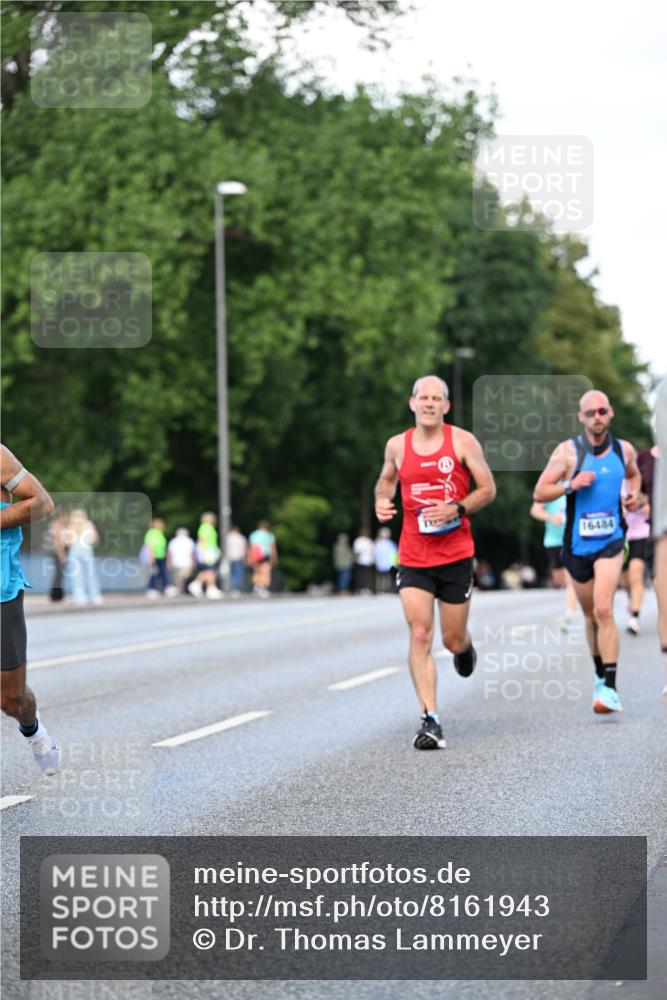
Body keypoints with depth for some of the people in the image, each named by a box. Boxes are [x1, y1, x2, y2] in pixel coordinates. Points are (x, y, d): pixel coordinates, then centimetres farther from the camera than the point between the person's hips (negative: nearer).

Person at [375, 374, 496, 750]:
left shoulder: (463, 441, -3)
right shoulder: (397, 445, 5)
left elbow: (488, 489, 0)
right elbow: (386, 479, 24)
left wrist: (457, 509, -17)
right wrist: (382, 501, 2)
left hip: (456, 554, -1)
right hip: (413, 557, 1)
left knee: (453, 640, 7)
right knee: (419, 636, -12)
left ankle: (466, 646, 46)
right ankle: (431, 720, -11)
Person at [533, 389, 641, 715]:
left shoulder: (624, 450, 4)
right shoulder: (568, 451, -5)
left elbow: (633, 474, 27)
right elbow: (539, 493, -5)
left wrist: (634, 494, 5)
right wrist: (570, 484, -22)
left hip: (611, 541, -1)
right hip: (577, 544, 1)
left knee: (603, 610, -17)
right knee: (591, 616, 12)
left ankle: (610, 688, -20)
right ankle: (601, 675, 34)